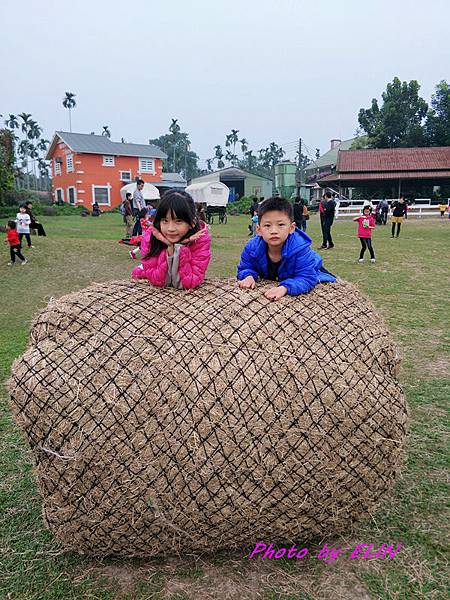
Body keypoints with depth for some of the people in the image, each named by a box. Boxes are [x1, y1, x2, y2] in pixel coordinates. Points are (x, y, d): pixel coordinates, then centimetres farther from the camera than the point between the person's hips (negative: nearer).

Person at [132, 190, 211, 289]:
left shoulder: (201, 238, -25)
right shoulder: (149, 237, -23)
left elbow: (190, 283, -27)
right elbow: (157, 281, -24)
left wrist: (181, 247, -36)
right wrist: (169, 248, -35)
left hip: (186, 293, 1)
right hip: (156, 289, -1)